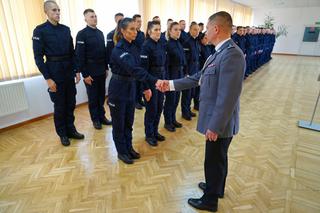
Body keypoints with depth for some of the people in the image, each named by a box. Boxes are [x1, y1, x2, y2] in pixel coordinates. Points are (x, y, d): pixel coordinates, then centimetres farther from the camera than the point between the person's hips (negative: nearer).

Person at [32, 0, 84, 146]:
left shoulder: (66, 29, 8)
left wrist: (76, 71, 6)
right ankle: (62, 134, 23)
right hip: (54, 72, -4)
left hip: (69, 71, 5)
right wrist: (48, 78, -15)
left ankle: (71, 130, 28)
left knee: (71, 104, 11)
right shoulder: (40, 30, -7)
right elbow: (38, 57, -10)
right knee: (59, 106, 6)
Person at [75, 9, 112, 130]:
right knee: (93, 97, 7)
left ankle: (102, 116, 27)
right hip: (90, 72, -5)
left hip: (101, 71, 5)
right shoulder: (82, 34, -9)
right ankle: (95, 119, 21)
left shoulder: (100, 33, 10)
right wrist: (85, 74, -15)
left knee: (101, 96, 13)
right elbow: (79, 56, -12)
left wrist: (106, 68, 11)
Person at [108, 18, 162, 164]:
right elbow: (134, 69, -35)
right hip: (118, 89, -7)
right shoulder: (119, 50, -20)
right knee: (119, 122, 8)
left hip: (130, 88, 7)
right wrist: (154, 81, -43)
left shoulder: (133, 48, 6)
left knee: (129, 121, 16)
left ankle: (129, 148, 33)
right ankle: (121, 151, 26)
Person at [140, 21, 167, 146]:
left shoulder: (162, 44, 8)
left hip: (161, 78, 7)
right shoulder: (146, 45, -12)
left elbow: (164, 63, 12)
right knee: (151, 108, 3)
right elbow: (144, 67, -17)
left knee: (159, 108, 13)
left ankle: (155, 132, 30)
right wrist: (146, 86, -19)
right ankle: (149, 135, 21)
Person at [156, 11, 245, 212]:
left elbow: (228, 97, -27)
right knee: (218, 158, 26)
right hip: (216, 120, 9)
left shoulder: (232, 54, -24)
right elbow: (198, 77, 12)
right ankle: (216, 187, 50)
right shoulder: (220, 52, 8)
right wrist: (171, 84, 12)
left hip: (220, 123, -9)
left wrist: (214, 126, -23)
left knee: (214, 161, 10)